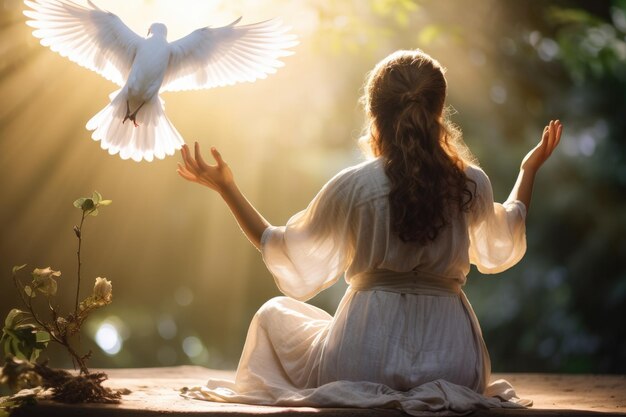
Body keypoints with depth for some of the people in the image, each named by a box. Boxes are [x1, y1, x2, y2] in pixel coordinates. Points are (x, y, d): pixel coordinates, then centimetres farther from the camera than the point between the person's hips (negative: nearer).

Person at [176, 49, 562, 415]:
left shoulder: (353, 186, -7)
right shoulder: (473, 183, -1)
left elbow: (285, 256, 7)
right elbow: (502, 246, 22)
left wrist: (226, 189, 15)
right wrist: (530, 169, 34)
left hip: (364, 361, -3)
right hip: (454, 362, 3)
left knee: (273, 314, 23)